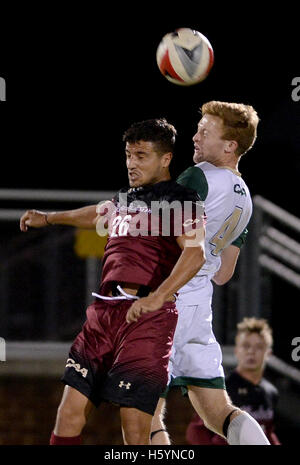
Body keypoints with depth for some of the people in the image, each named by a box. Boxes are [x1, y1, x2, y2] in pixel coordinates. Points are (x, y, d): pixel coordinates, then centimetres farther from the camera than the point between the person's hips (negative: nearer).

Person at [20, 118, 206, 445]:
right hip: (103, 313, 8)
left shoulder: (181, 200, -2)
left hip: (146, 319, -8)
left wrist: (157, 297, -34)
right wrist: (47, 218, 60)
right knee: (69, 414, 2)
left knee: (135, 433, -13)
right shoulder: (126, 198, 23)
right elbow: (98, 214, 46)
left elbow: (195, 252, -19)